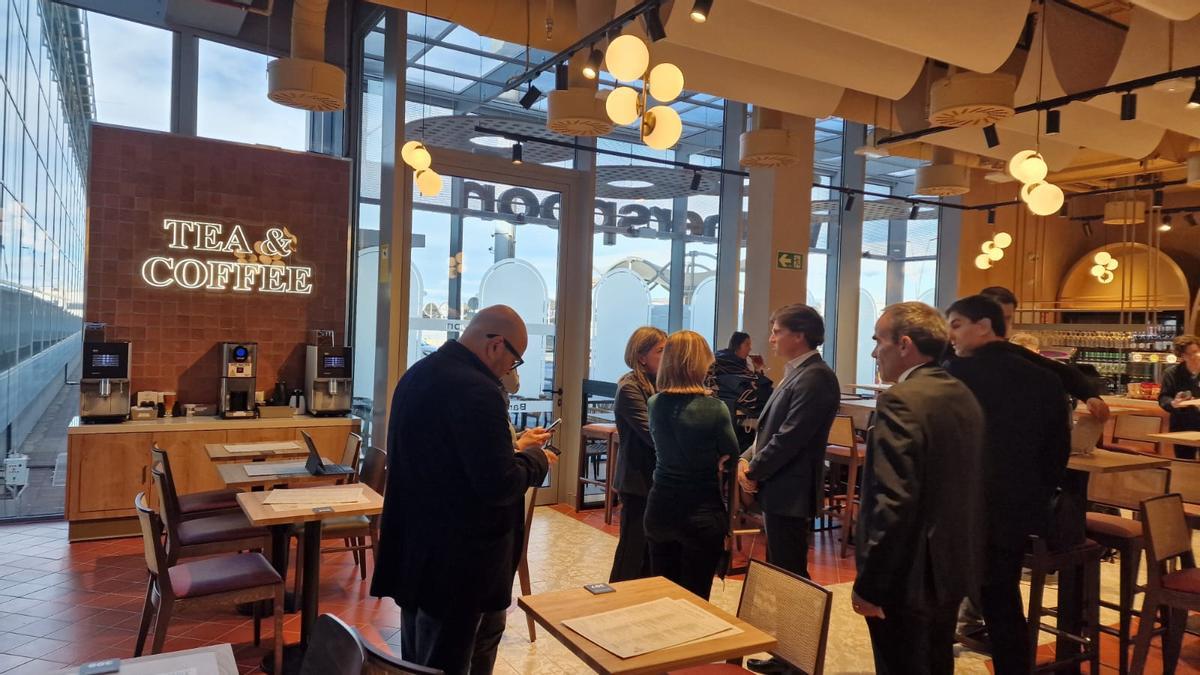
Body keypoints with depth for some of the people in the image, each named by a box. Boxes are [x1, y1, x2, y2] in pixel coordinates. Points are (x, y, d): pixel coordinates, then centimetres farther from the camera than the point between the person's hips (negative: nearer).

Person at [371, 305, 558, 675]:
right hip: (453, 562, -10)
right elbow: (499, 486, -26)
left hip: (413, 548, 10)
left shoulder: (419, 373, 6)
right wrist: (536, 459, -7)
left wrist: (514, 445, 16)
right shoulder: (476, 390, -25)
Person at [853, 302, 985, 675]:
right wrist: (958, 549, 20)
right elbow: (965, 486, 13)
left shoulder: (901, 401, -21)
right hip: (952, 564, 9)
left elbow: (893, 502, -26)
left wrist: (869, 583, -20)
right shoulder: (963, 396, 7)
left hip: (908, 574, -9)